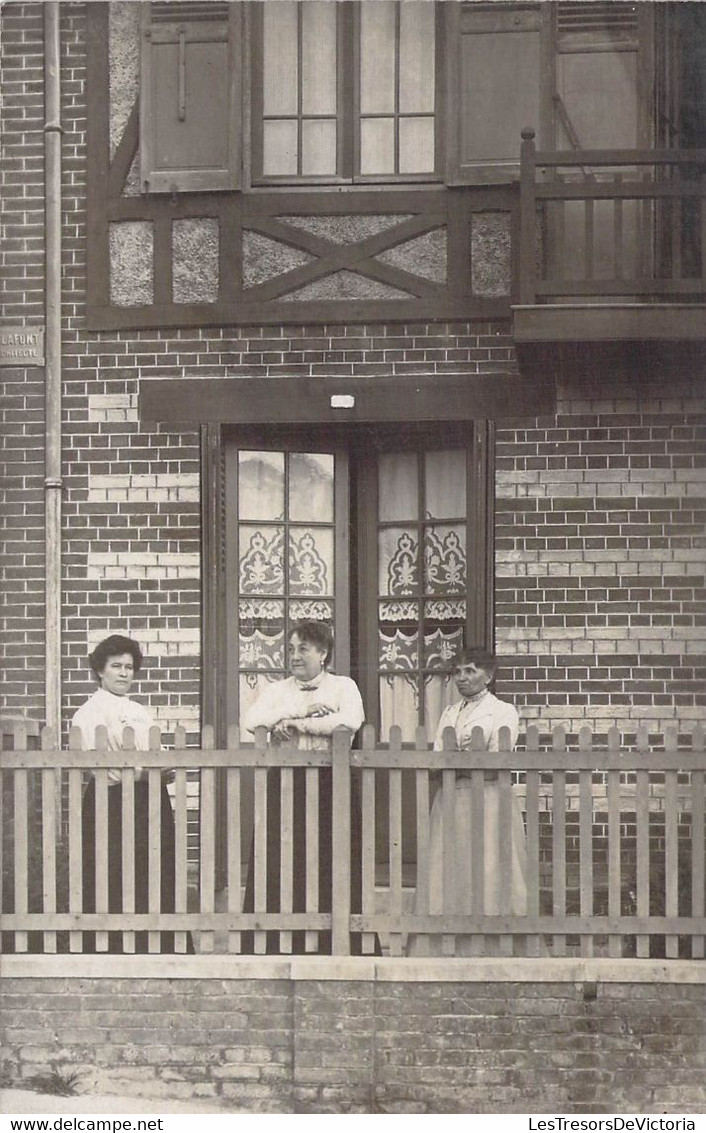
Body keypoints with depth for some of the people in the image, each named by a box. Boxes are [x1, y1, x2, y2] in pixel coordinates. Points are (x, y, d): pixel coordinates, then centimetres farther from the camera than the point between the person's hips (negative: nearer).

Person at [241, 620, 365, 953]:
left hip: (328, 780, -2)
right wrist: (302, 709, -10)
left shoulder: (342, 687, 9)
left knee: (327, 864, -5)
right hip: (282, 781, 2)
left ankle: (326, 948, -1)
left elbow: (350, 721, -13)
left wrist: (295, 724, -10)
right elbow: (251, 721, -3)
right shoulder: (276, 690, 16)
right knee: (275, 866, -4)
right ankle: (270, 948, -1)